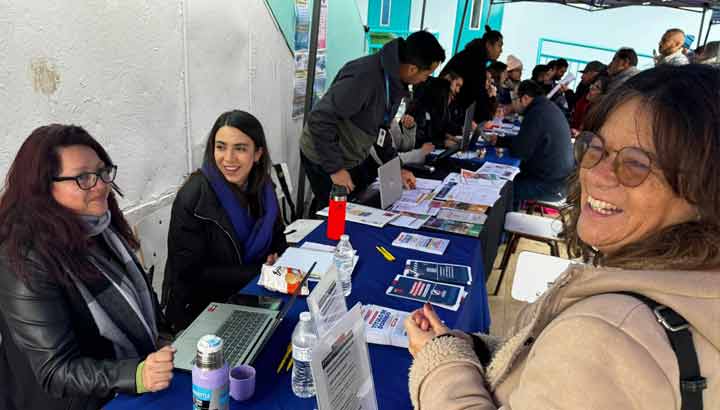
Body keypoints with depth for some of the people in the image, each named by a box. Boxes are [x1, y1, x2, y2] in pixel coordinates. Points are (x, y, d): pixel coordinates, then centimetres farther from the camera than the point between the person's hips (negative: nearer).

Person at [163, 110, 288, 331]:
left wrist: (276, 257, -11)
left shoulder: (263, 186, -3)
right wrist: (259, 272, -19)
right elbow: (190, 274, -19)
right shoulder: (193, 198, -20)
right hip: (199, 309, -5)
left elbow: (277, 237, 12)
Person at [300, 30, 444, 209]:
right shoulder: (363, 78, -31)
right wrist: (335, 168, -25)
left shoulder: (395, 80, -2)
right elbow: (320, 119, -29)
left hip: (356, 157, 8)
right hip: (325, 160, -8)